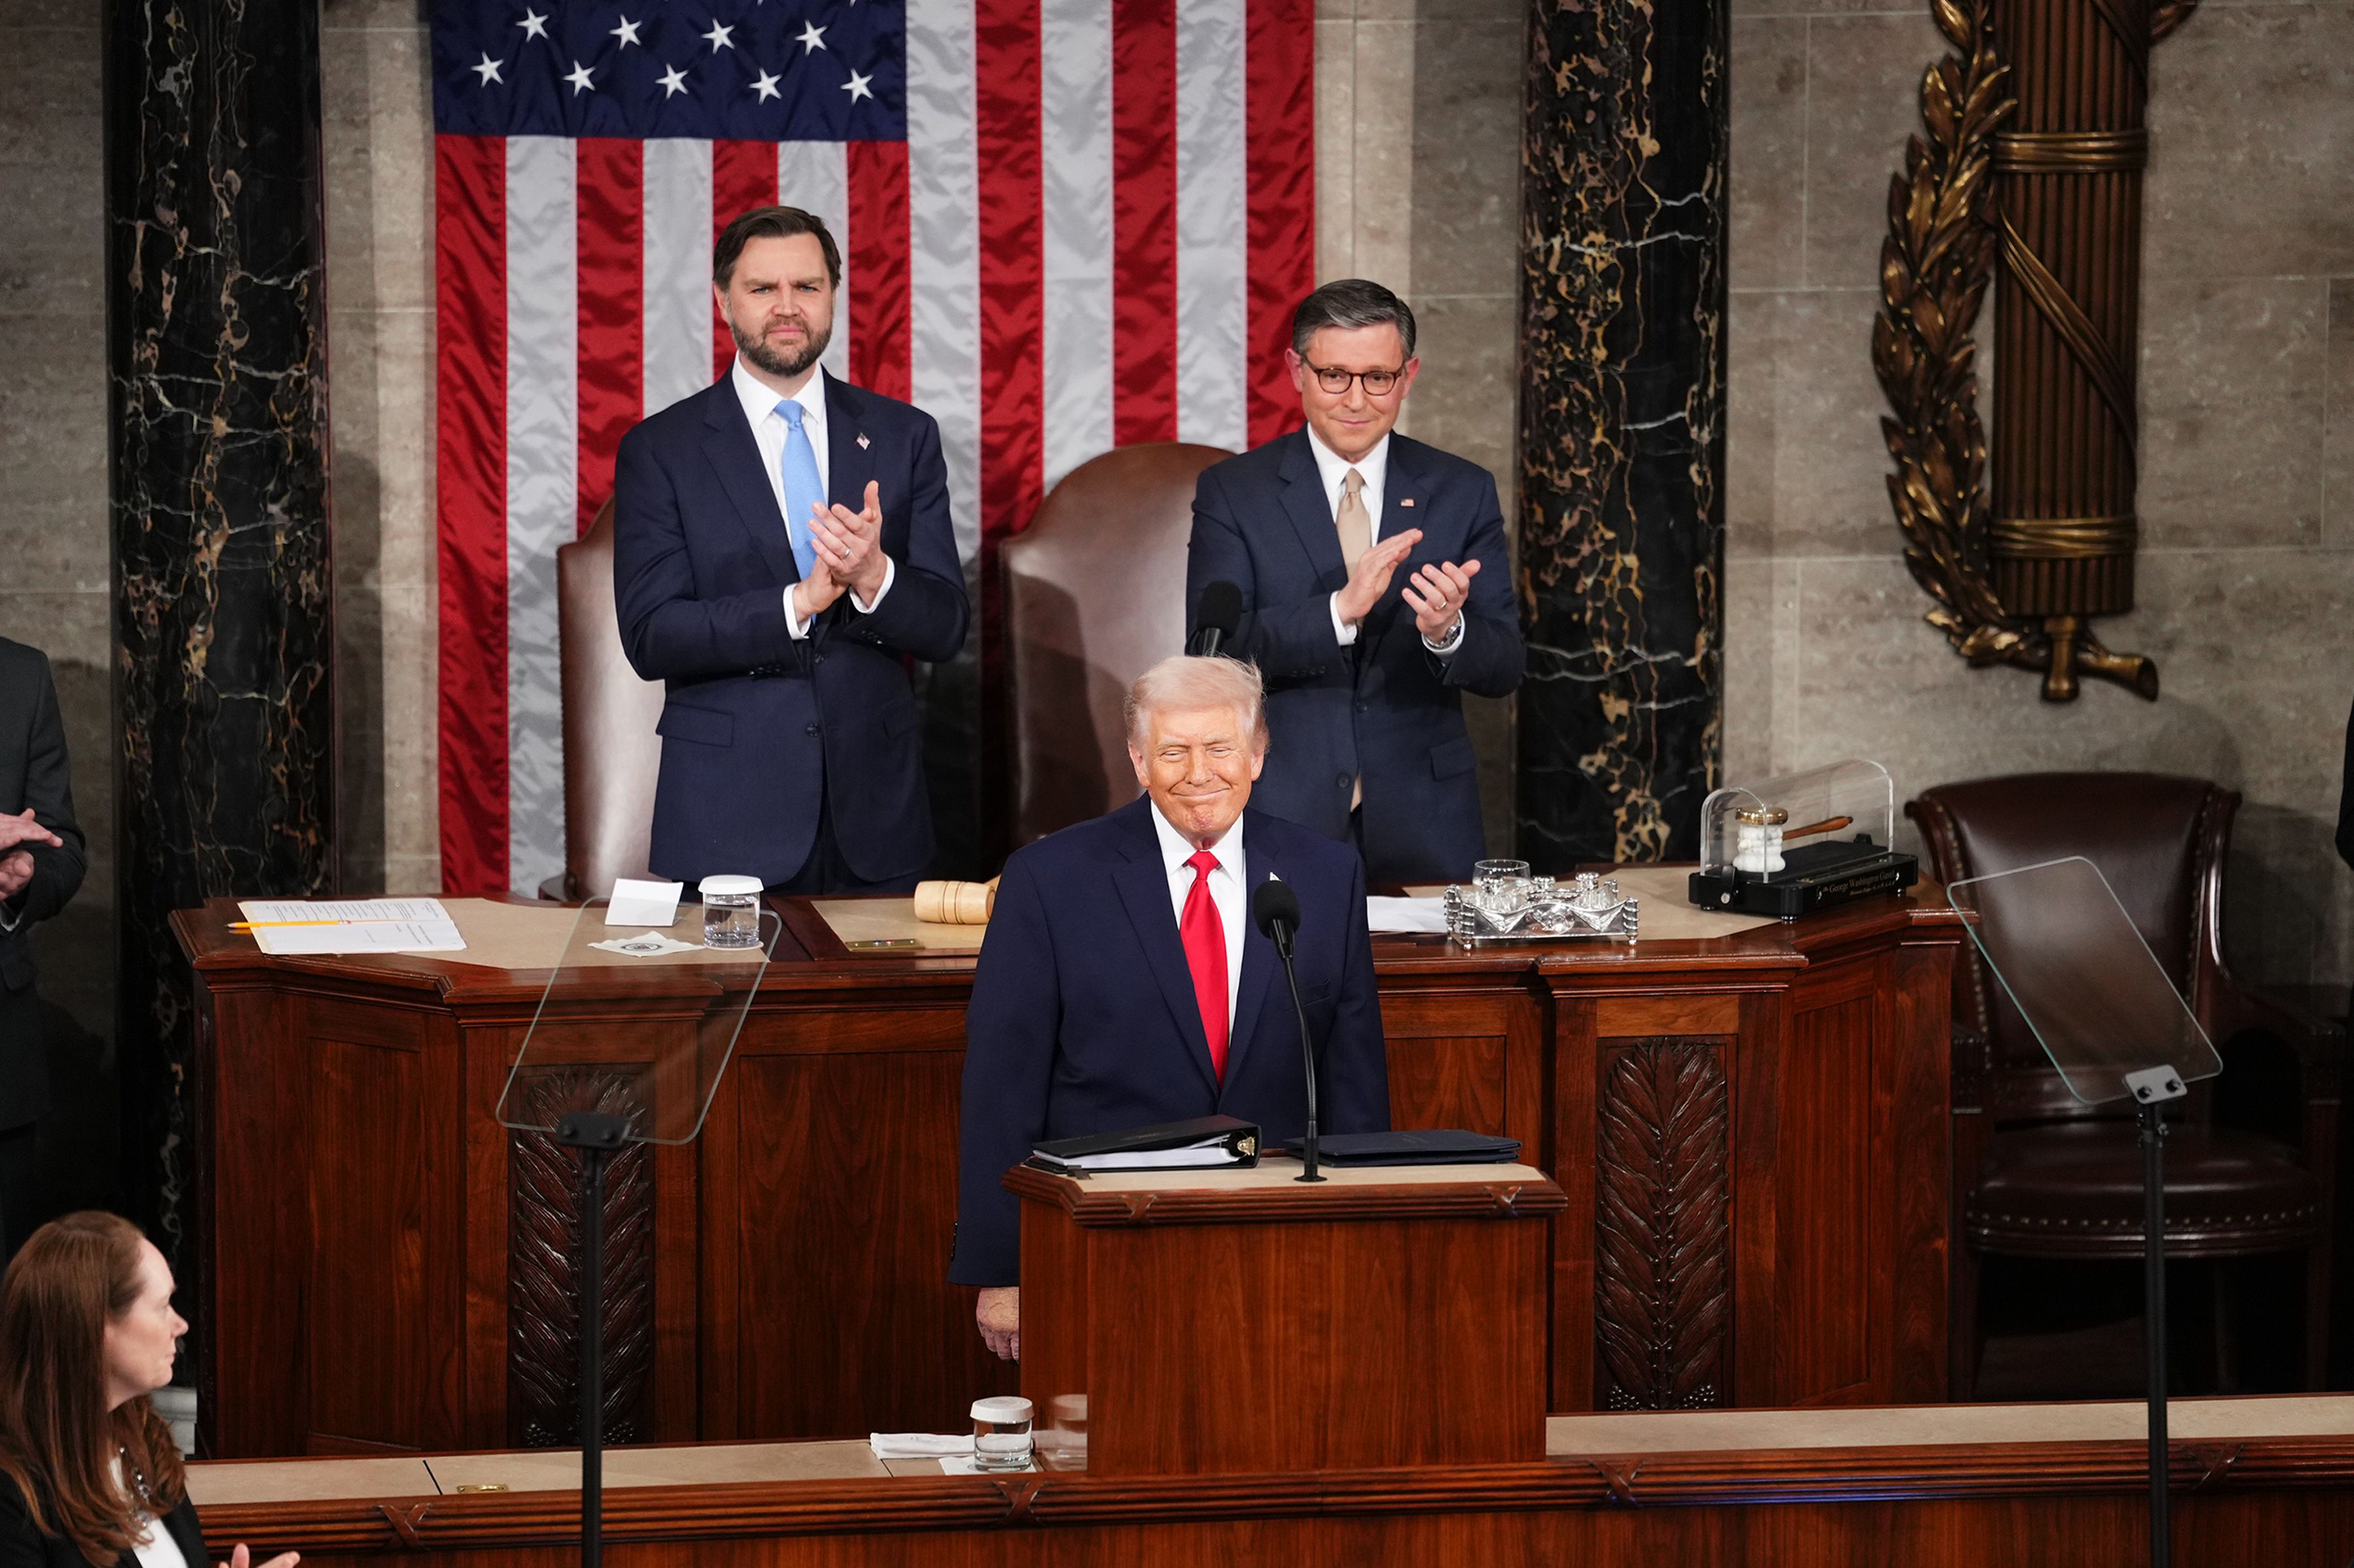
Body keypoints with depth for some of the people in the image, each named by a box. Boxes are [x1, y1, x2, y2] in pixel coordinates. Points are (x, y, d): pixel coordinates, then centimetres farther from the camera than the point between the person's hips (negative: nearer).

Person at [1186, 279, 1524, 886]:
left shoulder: (1462, 492, 5)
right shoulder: (1232, 491, 0)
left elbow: (1504, 668, 1)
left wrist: (1448, 631, -22)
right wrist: (1339, 611, -25)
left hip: (1421, 826, 2)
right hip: (1283, 817, -2)